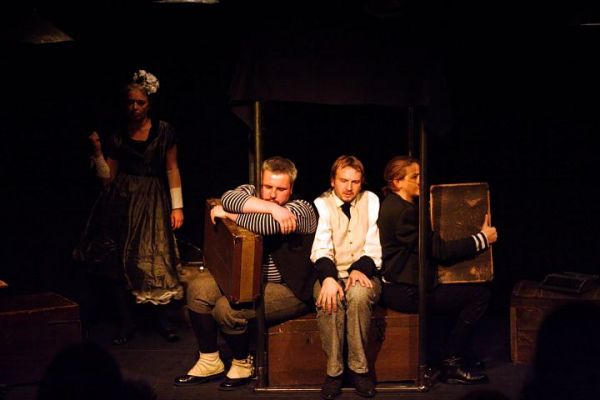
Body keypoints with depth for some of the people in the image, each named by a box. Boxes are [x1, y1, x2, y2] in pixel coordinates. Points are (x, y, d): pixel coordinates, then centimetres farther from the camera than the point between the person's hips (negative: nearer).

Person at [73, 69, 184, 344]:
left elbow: (172, 169, 4)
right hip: (121, 200, 2)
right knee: (117, 262, -3)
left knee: (155, 262, -7)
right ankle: (126, 324, 10)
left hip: (152, 200, -2)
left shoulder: (163, 131, 2)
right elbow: (107, 177, 5)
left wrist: (177, 206, -1)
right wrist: (97, 151, -9)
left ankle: (163, 321, 12)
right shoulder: (117, 136, 6)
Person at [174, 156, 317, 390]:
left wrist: (226, 214, -20)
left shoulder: (301, 210, -17)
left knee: (227, 309, -25)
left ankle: (244, 364, 4)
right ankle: (209, 362, 7)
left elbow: (265, 224, -35)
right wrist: (270, 207, -33)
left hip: (290, 290, -8)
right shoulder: (251, 192, 1)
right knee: (198, 288, -6)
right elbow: (228, 198, -23)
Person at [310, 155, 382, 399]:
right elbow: (321, 248, -10)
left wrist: (360, 269, -20)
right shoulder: (322, 205, 3)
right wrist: (328, 278, -31)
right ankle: (334, 370, -23)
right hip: (331, 274, 0)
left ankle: (359, 368, -23)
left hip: (363, 274, 0)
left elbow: (374, 246, 1)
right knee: (329, 297, -35)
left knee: (358, 294, -35)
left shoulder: (371, 200, 8)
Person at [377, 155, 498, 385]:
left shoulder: (393, 205, 11)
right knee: (480, 294, -9)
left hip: (396, 285, 11)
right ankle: (452, 365, -1)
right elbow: (438, 249, -20)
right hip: (403, 291, -11)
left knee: (465, 287, 20)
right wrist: (481, 239, -12)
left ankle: (452, 358, 20)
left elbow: (428, 243, 22)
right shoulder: (403, 212, -21)